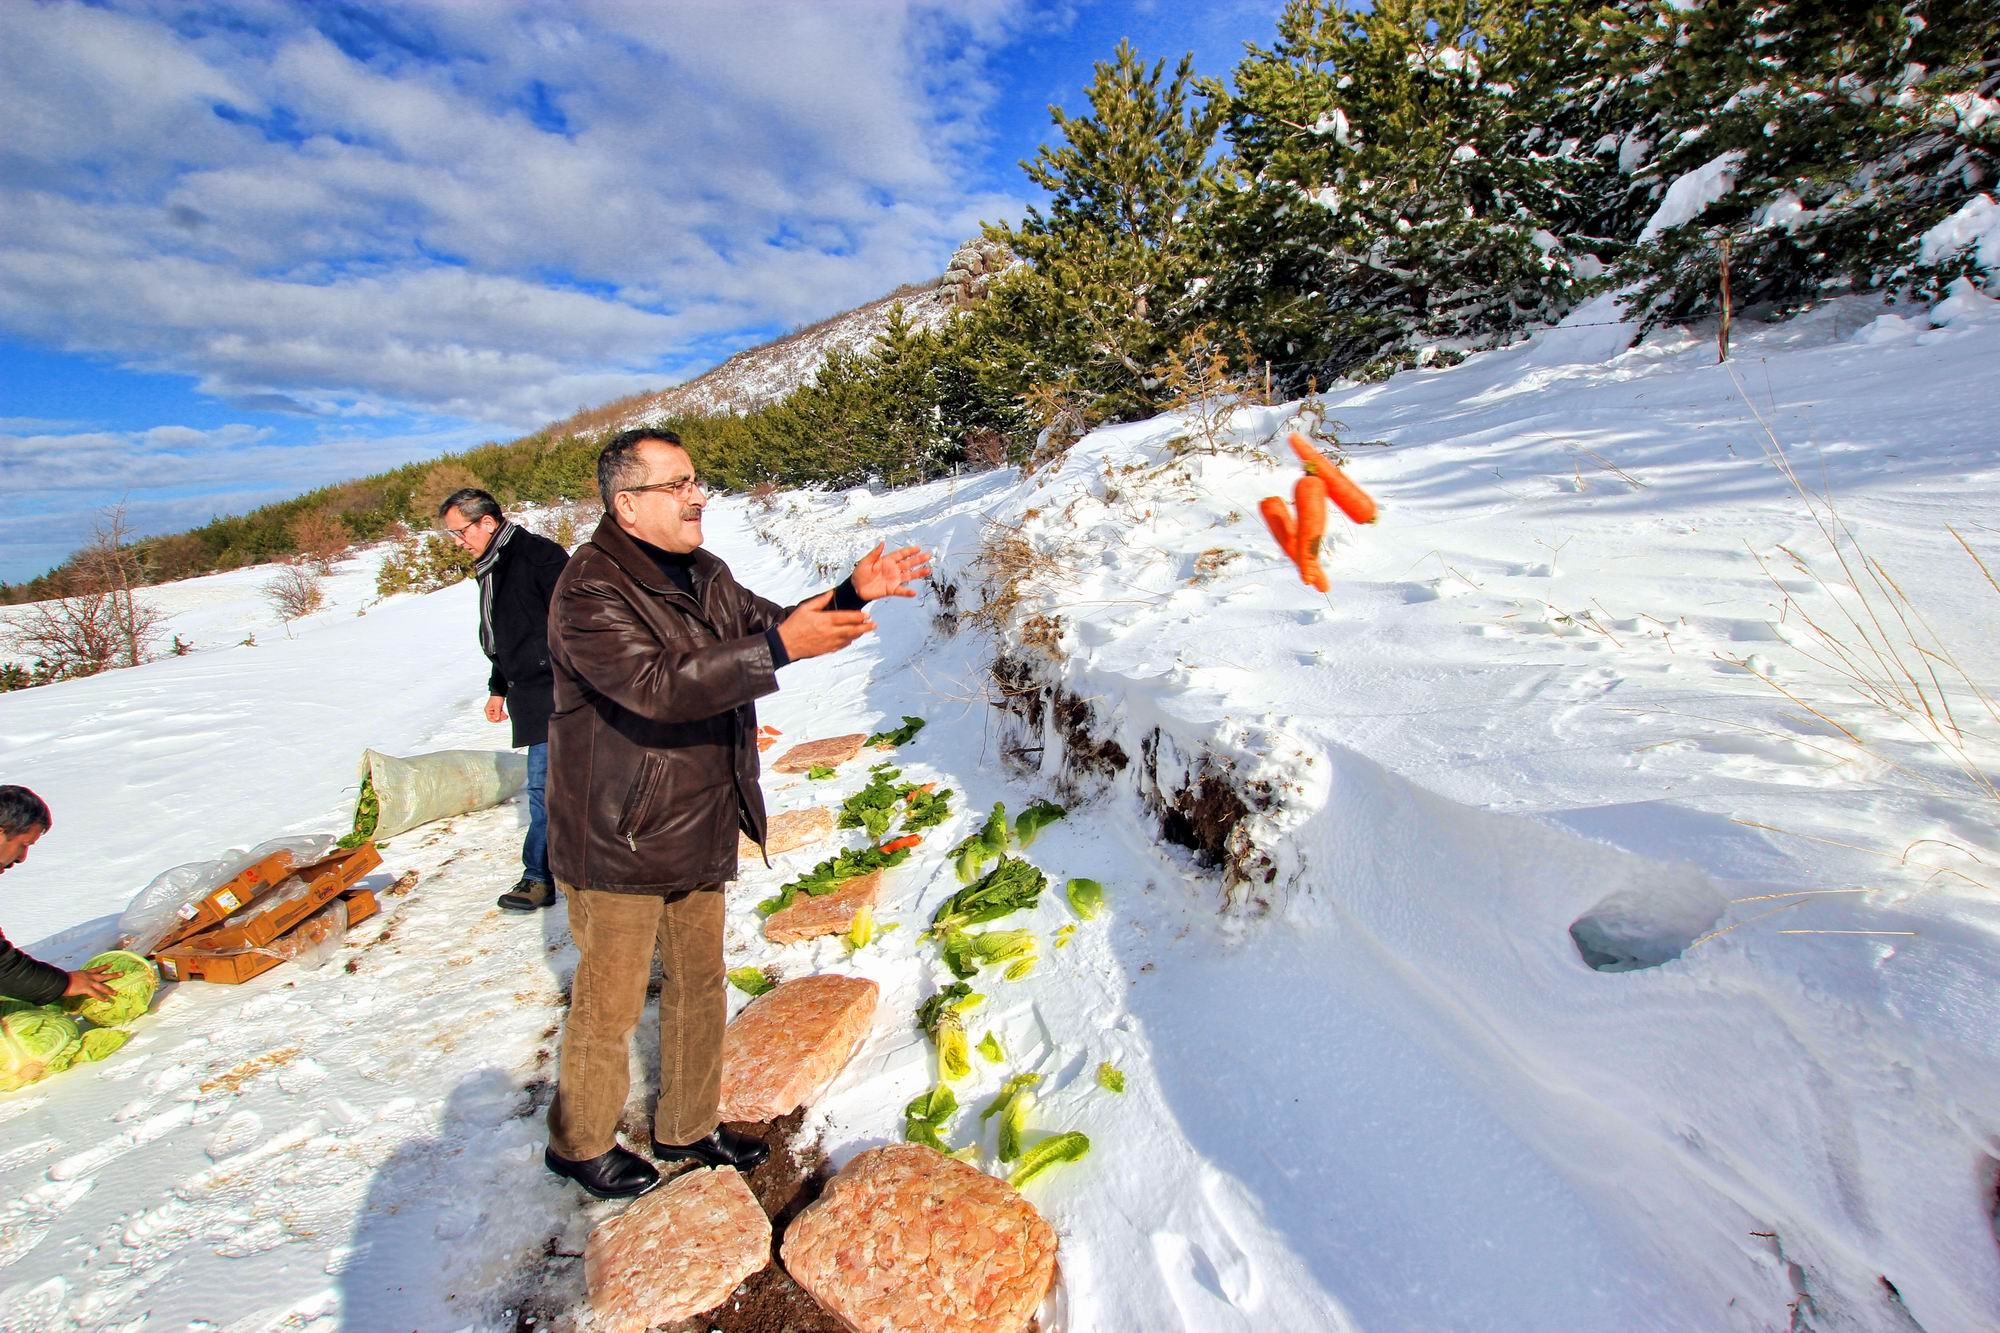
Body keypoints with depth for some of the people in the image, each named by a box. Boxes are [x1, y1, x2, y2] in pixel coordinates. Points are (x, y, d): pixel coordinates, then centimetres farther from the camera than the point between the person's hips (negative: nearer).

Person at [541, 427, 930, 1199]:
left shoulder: (702, 573, 8)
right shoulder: (590, 592, -21)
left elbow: (765, 626, 7)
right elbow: (657, 684, -34)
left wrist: (852, 594, -9)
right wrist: (781, 646, -42)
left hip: (699, 830, 8)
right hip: (619, 839, -8)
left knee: (698, 984, 19)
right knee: (610, 1000, 11)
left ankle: (688, 1127, 40)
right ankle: (579, 1142, 37)